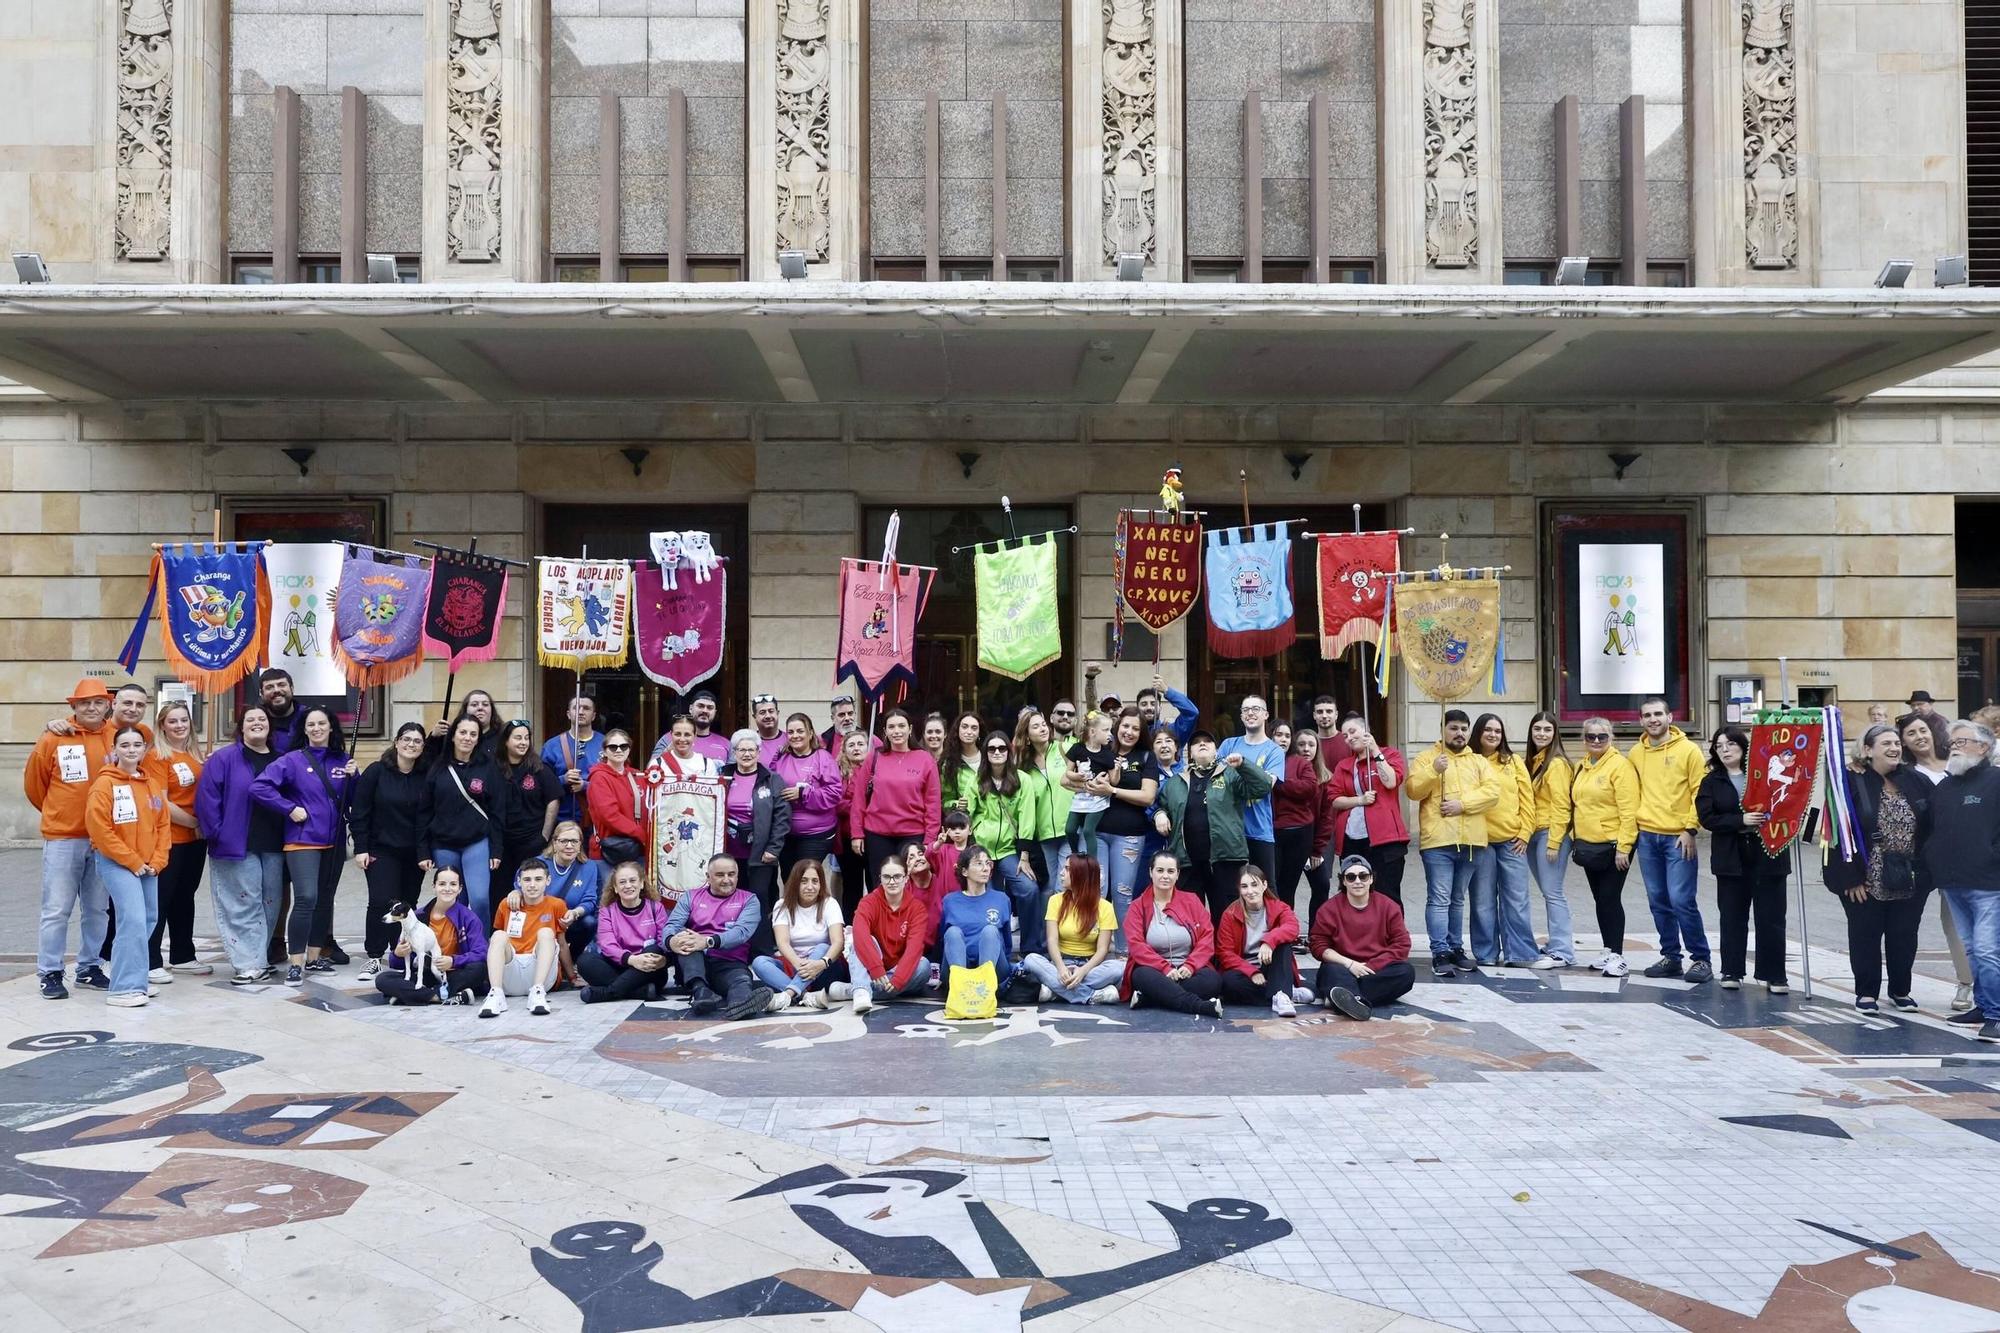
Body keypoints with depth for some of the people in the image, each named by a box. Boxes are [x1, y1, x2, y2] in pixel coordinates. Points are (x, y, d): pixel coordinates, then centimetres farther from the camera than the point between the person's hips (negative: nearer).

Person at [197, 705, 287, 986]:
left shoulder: (280, 760, 12)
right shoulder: (224, 759, -3)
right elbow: (206, 797, -8)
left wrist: (287, 835, 8)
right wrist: (217, 833, -13)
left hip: (273, 847, 5)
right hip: (236, 846, -5)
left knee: (270, 904, 9)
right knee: (245, 905, -4)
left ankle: (257, 959, 21)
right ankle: (251, 964, -2)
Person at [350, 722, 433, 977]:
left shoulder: (425, 777, 0)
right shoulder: (376, 772, -6)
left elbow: (425, 819, -1)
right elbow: (359, 812, -4)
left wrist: (424, 853, -7)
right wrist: (360, 848, -7)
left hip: (412, 853, 2)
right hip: (380, 850, -2)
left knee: (407, 905, 6)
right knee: (382, 902, -10)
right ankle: (375, 956, 3)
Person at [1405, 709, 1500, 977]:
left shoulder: (1479, 762, 15)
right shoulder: (1427, 758, 6)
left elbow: (1492, 791, -1)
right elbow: (1414, 790, -5)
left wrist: (1462, 804, -13)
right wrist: (1434, 771, -20)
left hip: (1471, 842, 4)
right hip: (1438, 841, -4)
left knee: (1457, 900, 14)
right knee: (1439, 899, -7)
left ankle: (1455, 947, 23)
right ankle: (1440, 953, -6)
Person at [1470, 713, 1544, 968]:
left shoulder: (1513, 761, 9)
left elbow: (1527, 799, 7)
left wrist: (1525, 833, -1)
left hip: (1512, 840, 2)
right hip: (1480, 841, -2)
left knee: (1516, 899, 3)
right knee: (1483, 901, 4)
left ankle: (1521, 953, 9)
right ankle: (1486, 954, 13)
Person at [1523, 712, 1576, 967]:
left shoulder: (1557, 763, -10)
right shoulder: (1533, 762, 14)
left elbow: (1561, 806, -14)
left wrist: (1553, 842, -17)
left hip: (1551, 834, -8)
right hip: (1534, 834, 8)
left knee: (1553, 893, -7)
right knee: (1549, 892, 12)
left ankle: (1563, 952, -4)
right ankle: (1558, 942, 20)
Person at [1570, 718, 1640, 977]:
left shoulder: (1620, 765, -12)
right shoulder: (1582, 767, 12)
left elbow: (1629, 810, -16)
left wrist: (1623, 846, -20)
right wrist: (1575, 839, 15)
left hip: (1612, 846, -7)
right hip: (1588, 846, 8)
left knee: (1610, 898, -6)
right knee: (1599, 899, 12)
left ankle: (1617, 956, 0)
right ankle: (1608, 951, 22)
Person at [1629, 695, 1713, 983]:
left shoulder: (1688, 750, -3)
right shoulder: (1635, 753, 9)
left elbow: (1701, 793, -5)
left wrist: (1691, 829, -11)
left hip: (1678, 837, -4)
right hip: (1647, 837, 5)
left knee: (1681, 900, -9)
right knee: (1659, 901, 8)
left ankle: (1701, 959, 3)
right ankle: (1670, 957, 19)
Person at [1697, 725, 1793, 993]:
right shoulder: (1711, 782, 5)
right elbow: (1707, 818, -5)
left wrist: (1767, 817, -21)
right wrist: (1741, 820, -18)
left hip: (1769, 853, -1)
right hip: (1731, 858, 1)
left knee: (1771, 917, 2)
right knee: (1732, 917, 8)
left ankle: (1774, 975, 10)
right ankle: (1731, 972, 18)